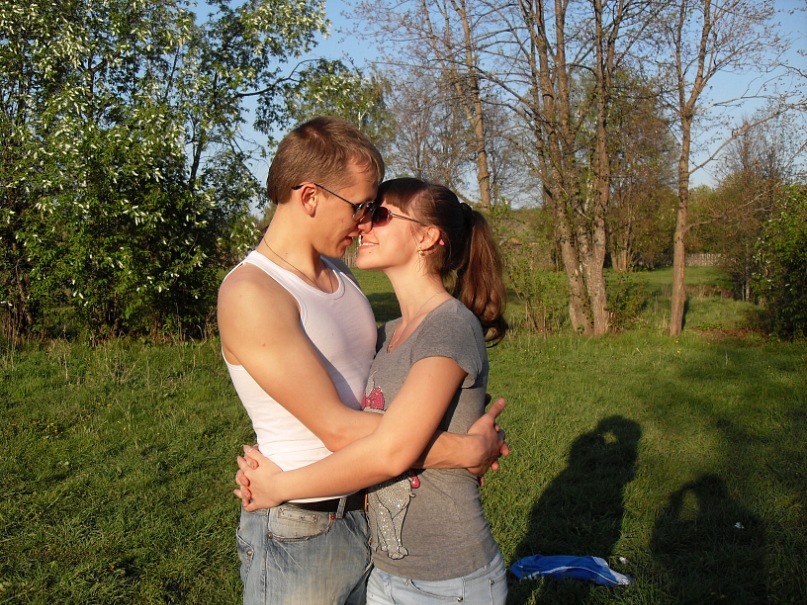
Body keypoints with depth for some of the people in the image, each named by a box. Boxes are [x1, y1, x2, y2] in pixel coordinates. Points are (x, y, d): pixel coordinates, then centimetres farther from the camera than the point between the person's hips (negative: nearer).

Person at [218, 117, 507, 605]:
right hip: (299, 535, -7)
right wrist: (467, 449, -17)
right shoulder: (250, 294, -20)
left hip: (369, 512, 7)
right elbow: (338, 429, -24)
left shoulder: (338, 273, 7)